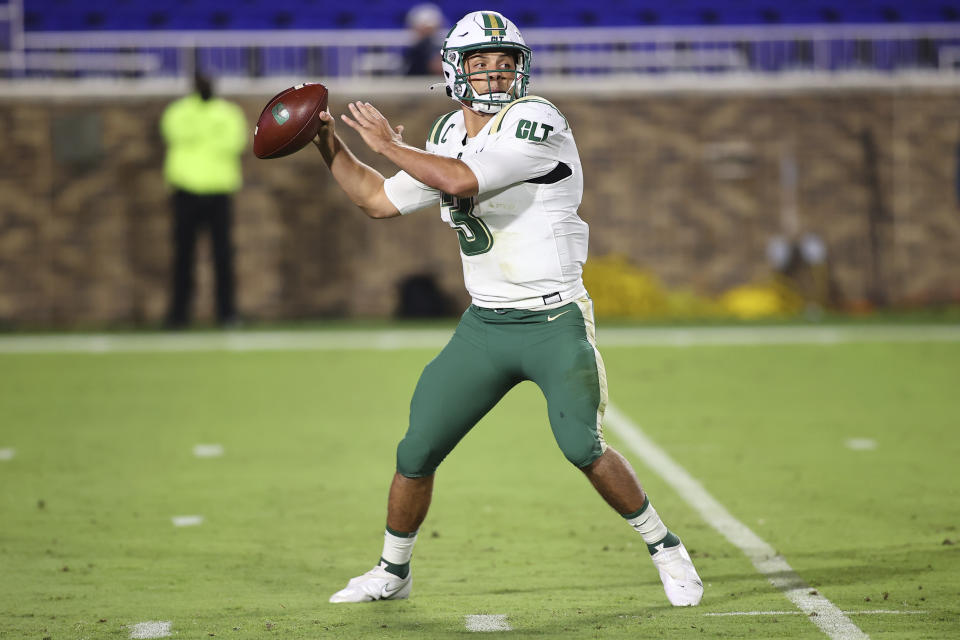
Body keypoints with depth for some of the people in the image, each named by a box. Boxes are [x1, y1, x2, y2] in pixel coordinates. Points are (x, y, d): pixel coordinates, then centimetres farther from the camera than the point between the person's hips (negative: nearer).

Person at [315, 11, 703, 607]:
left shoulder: (536, 122, -15)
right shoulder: (450, 137, 9)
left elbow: (462, 181, -26)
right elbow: (379, 200, 18)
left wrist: (389, 144, -14)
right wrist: (327, 140, 10)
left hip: (555, 325, -6)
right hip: (484, 328, 6)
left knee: (584, 448, -19)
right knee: (416, 455, 5)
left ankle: (667, 549, 2)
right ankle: (393, 571, 26)